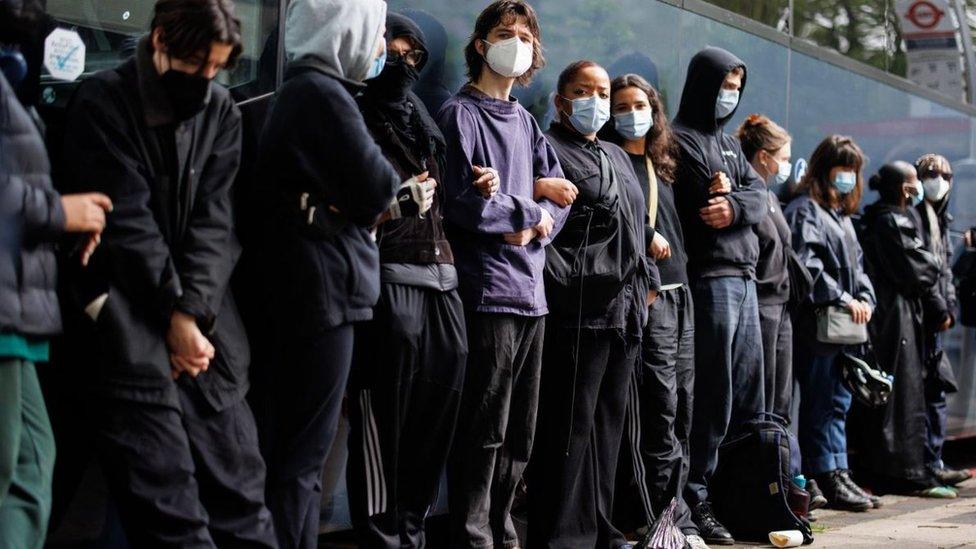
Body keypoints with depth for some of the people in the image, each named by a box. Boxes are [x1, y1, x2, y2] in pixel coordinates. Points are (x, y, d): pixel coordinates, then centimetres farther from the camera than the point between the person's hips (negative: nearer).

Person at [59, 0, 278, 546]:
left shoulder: (221, 111, 7)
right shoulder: (104, 101, -6)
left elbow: (214, 218, -1)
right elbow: (127, 219, -12)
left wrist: (192, 310, -14)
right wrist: (172, 317, -16)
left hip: (197, 293, 4)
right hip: (125, 291, -4)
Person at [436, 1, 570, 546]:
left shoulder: (526, 124, 20)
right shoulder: (460, 114, -3)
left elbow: (559, 195, 14)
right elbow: (461, 201, -14)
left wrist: (533, 228, -6)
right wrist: (528, 211, -5)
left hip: (531, 290, 8)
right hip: (488, 290, -7)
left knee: (520, 432, 11)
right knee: (485, 429, -7)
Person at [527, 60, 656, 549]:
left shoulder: (617, 157, 23)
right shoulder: (548, 149, -2)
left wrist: (644, 281, 18)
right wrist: (566, 283, -20)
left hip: (625, 311, 8)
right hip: (579, 308, -8)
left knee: (608, 423, 10)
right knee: (570, 425, -7)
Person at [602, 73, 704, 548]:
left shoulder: (662, 165, 21)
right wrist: (646, 237, -14)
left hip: (679, 291, 8)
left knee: (682, 407, 7)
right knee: (662, 404, -11)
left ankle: (673, 509, 13)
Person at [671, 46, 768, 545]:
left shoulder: (730, 144, 22)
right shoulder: (681, 140, -4)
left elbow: (759, 197, 8)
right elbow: (701, 208, -17)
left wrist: (734, 205, -11)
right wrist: (728, 196, -1)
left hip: (744, 278, 8)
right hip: (710, 276, -8)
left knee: (748, 396, 9)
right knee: (713, 396, -8)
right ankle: (695, 499, -4)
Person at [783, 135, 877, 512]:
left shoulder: (842, 213, 22)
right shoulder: (804, 210, -8)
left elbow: (856, 263, 24)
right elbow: (807, 266, -18)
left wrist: (865, 299, 6)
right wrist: (843, 300, -17)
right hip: (817, 324, -9)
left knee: (840, 400, 10)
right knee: (824, 402, -6)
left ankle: (838, 474, 14)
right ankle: (829, 477, -3)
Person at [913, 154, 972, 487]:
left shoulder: (939, 218, 22)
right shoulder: (914, 216, -6)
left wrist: (949, 307, 9)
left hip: (934, 320, 9)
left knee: (935, 390, 8)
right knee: (930, 390, -10)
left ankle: (932, 462, 11)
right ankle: (930, 463, -8)